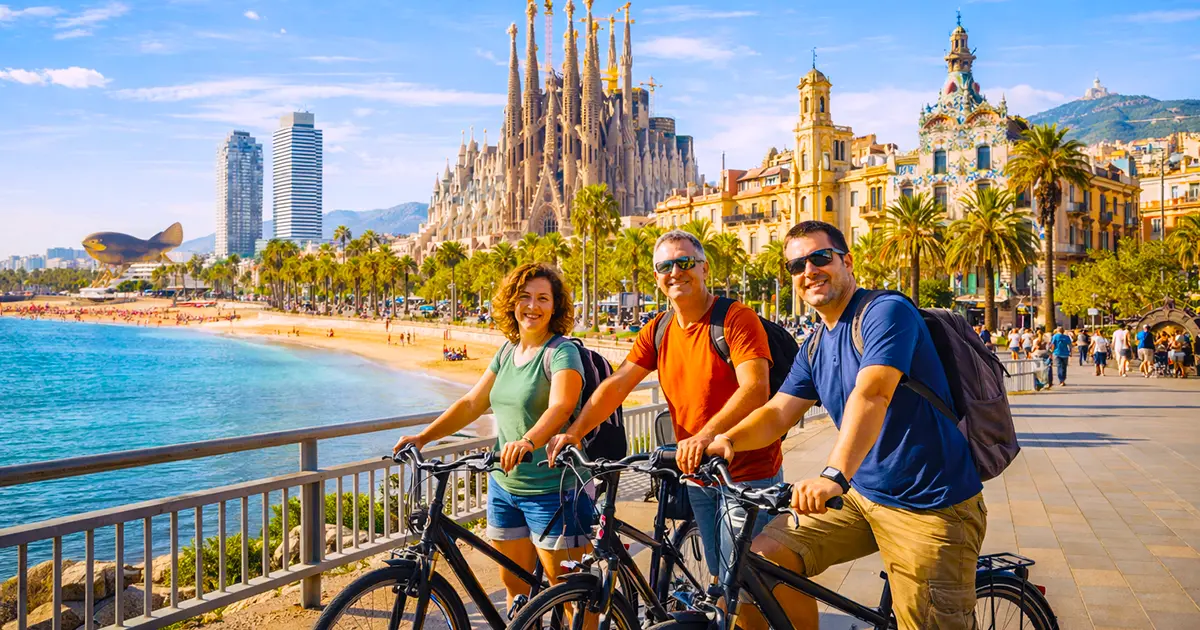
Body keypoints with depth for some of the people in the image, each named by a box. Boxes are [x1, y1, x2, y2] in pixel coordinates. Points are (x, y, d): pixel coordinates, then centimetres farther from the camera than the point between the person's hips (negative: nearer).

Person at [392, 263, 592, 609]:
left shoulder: (562, 352, -12)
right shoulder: (507, 353, 10)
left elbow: (561, 407, -28)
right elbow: (471, 403, 10)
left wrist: (528, 441, -46)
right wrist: (423, 437, -1)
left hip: (553, 490, -7)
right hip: (504, 486, 7)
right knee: (515, 588, 16)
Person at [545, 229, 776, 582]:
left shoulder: (737, 318, -15)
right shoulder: (657, 333, 5)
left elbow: (755, 389, -27)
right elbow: (616, 384, -2)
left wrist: (705, 435, -40)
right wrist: (575, 431, -16)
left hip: (749, 473, -6)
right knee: (718, 575, 18)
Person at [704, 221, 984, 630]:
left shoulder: (886, 312, -15)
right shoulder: (814, 349, 10)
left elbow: (870, 395, -31)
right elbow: (777, 412, 3)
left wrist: (834, 474, -44)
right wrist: (728, 440, -17)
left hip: (930, 507, -7)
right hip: (863, 495, 7)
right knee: (762, 559, -5)